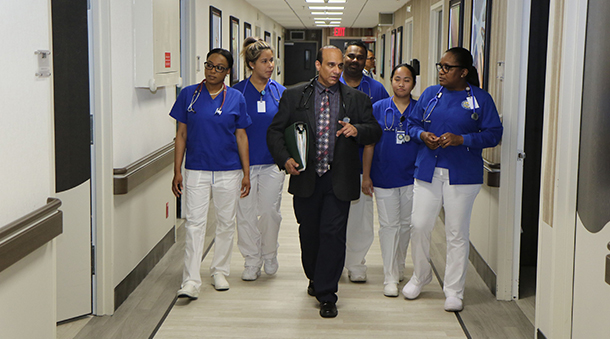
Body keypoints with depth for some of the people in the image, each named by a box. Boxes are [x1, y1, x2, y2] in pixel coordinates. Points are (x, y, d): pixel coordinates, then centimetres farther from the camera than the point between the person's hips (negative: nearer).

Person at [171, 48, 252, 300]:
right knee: (194, 223, -7)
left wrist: (246, 173, 3)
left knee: (226, 223, 10)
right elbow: (181, 135, 4)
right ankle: (191, 281, -8)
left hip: (229, 171, 1)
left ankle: (219, 271, 26)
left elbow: (241, 137, 7)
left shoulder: (236, 98, 3)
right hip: (196, 170, -1)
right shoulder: (189, 94, 2)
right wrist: (177, 172, 0)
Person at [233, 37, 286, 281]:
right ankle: (251, 261, 16)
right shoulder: (238, 92, -2)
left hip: (272, 162, 1)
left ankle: (269, 256, 24)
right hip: (244, 161, -1)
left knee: (270, 211, 3)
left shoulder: (279, 92, 4)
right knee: (246, 213, 3)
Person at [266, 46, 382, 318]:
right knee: (309, 233, 14)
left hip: (339, 181, -1)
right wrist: (285, 159, -10)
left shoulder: (357, 99, 7)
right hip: (305, 178, 1)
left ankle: (326, 295, 3)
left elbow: (375, 131, 8)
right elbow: (275, 131, 5)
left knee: (333, 234, -6)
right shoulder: (294, 96, 5)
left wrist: (358, 130, -14)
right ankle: (315, 278, 39)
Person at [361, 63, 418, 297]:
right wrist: (365, 176, 1)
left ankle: (398, 267, 31)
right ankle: (390, 277, 4)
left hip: (412, 177, 1)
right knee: (388, 225, 0)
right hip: (384, 177, -1)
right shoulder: (378, 109, 2)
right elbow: (369, 144, 4)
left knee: (407, 224, 10)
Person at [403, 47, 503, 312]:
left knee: (457, 233, 2)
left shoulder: (480, 99, -1)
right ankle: (420, 276, 27)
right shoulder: (430, 94, 10)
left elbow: (493, 134, -3)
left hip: (462, 174, -3)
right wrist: (422, 135, -7)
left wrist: (461, 139, -16)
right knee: (419, 226, 2)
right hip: (428, 171, 3)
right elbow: (413, 123, 16)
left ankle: (454, 290, 15)